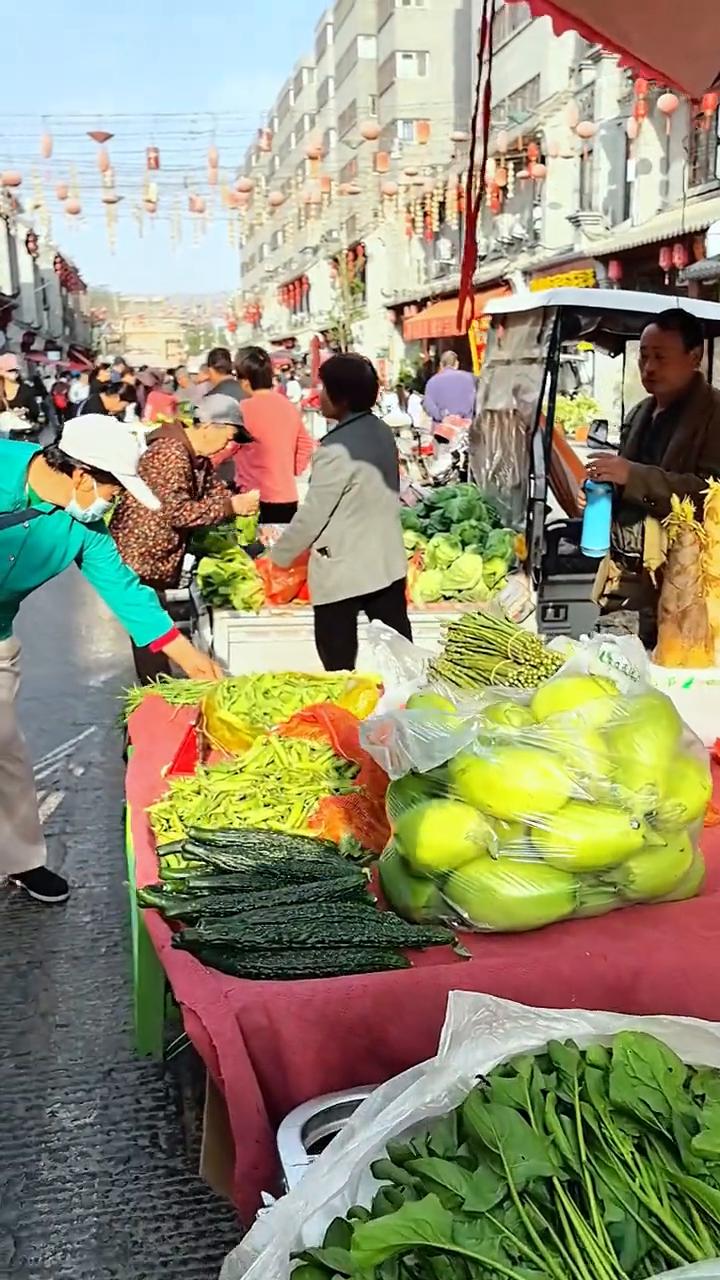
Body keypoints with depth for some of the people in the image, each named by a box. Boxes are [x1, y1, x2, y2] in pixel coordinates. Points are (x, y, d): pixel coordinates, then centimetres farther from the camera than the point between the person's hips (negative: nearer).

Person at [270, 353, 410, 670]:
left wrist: (279, 555, 0)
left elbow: (314, 513, -15)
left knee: (339, 665, 4)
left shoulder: (338, 448, -20)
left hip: (343, 569, -8)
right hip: (387, 560, 8)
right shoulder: (381, 431, 4)